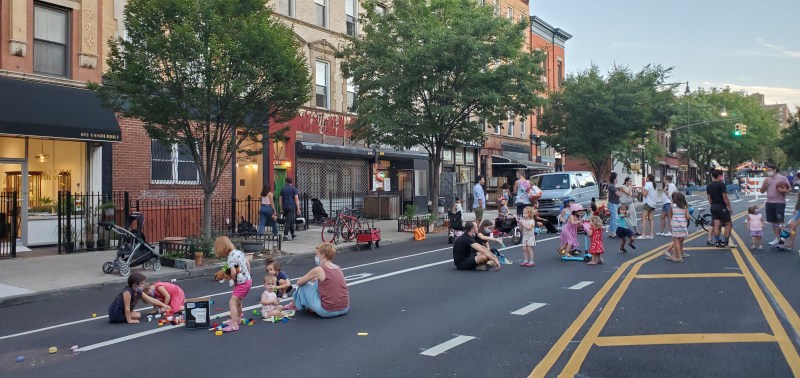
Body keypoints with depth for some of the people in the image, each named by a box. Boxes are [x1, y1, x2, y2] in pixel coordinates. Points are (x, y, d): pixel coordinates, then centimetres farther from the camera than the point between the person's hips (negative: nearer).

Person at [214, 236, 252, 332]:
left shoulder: (230, 258, -20)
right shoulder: (239, 252, 6)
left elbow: (233, 272, -29)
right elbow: (248, 263, 14)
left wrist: (233, 280, -9)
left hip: (242, 283, -10)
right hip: (248, 280, 10)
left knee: (232, 302, -10)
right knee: (237, 301, 27)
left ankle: (234, 325, -14)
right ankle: (237, 318, 44)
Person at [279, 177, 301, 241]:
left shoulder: (283, 189, 11)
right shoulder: (294, 189, -1)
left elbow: (280, 200, 12)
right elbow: (296, 199, -8)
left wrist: (281, 209, 18)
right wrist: (298, 209, -8)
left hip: (285, 207, 5)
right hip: (291, 207, -5)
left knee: (291, 221, 17)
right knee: (289, 221, -6)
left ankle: (293, 235, 27)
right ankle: (285, 236, -11)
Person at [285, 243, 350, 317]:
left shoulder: (318, 270, -11)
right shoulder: (338, 268, 8)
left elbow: (299, 282, 2)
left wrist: (308, 279, 22)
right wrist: (316, 279, 29)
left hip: (327, 312, -6)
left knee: (304, 286, 10)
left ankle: (294, 305, 33)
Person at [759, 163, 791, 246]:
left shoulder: (783, 178, -2)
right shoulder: (767, 179, 12)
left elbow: (790, 189, -2)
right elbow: (762, 191, 12)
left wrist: (785, 191, -24)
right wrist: (764, 185, -7)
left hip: (780, 203, -5)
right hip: (769, 203, 5)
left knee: (780, 221, -8)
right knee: (774, 222, 10)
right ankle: (777, 238, 18)